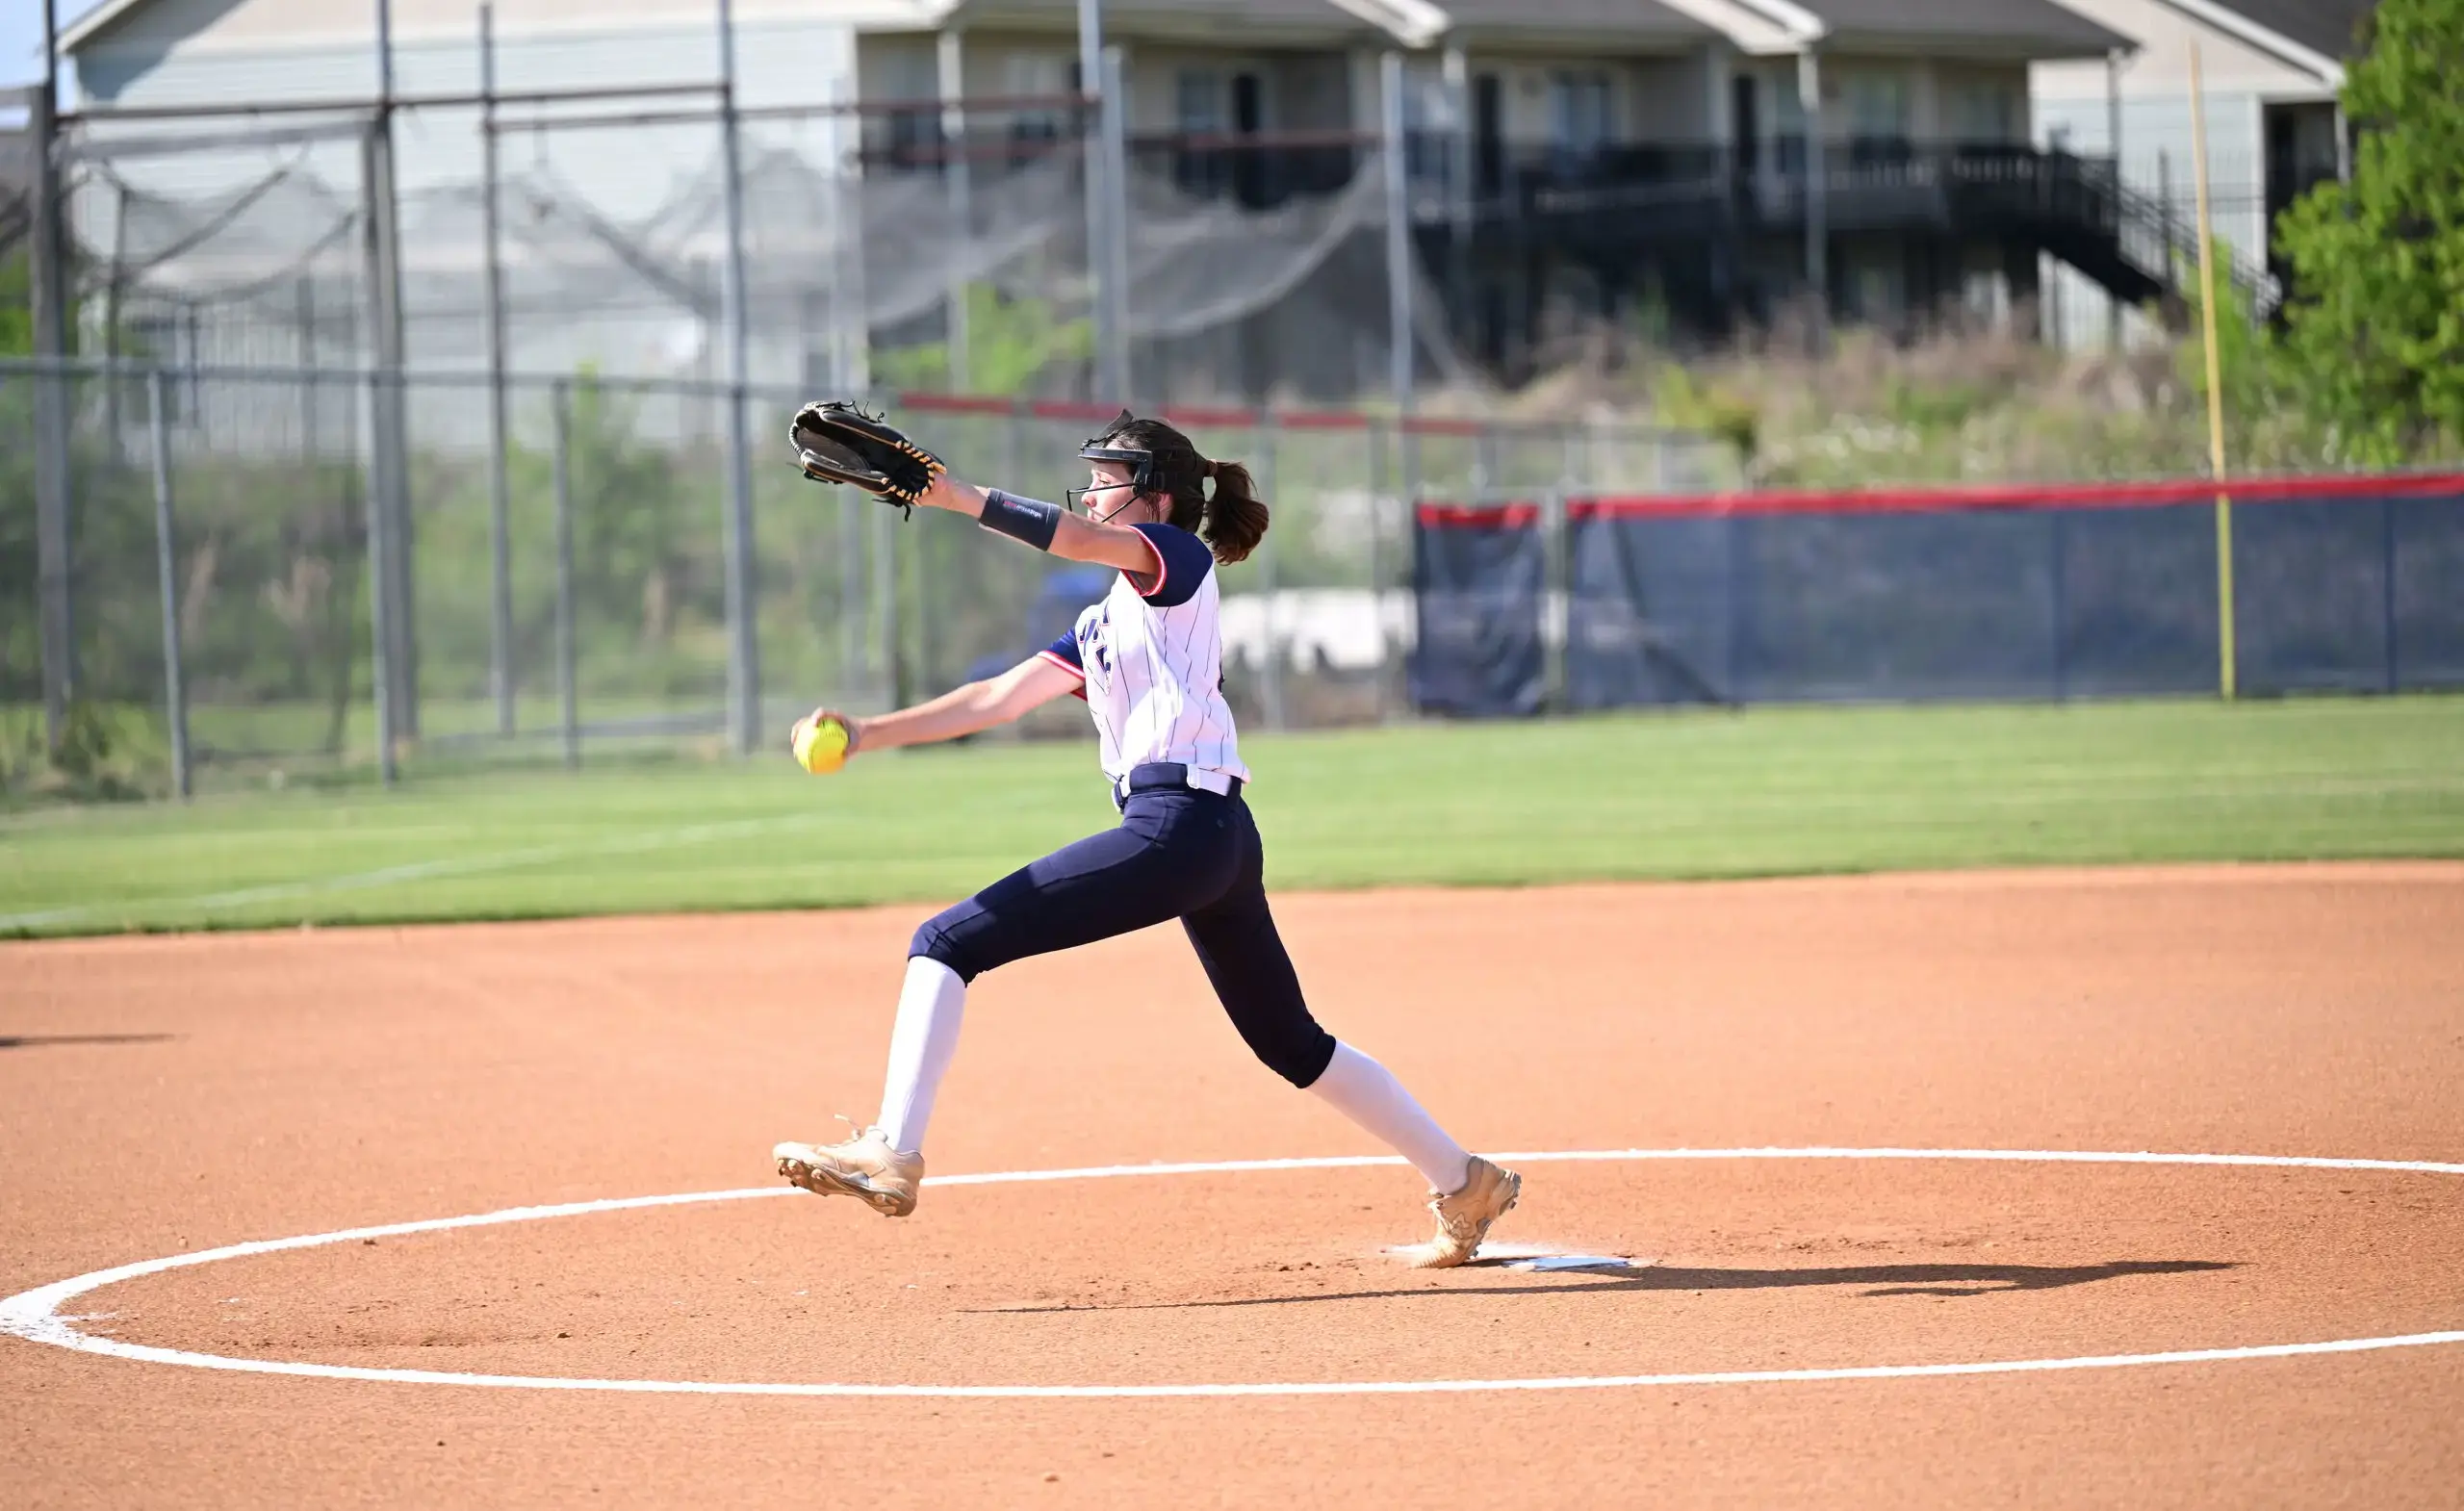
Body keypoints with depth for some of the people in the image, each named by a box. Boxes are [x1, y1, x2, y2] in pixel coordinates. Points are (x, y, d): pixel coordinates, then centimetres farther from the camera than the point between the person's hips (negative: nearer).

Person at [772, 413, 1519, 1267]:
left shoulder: (1180, 562, 4)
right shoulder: (1103, 627, 28)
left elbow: (1078, 538, -16)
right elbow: (995, 700, 24)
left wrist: (950, 494, -25)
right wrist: (866, 736, 14)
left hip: (1177, 825, -10)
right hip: (1220, 843, 10)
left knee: (948, 943, -13)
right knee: (1294, 1047, 19)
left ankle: (892, 1155, -21)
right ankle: (1461, 1182, 25)